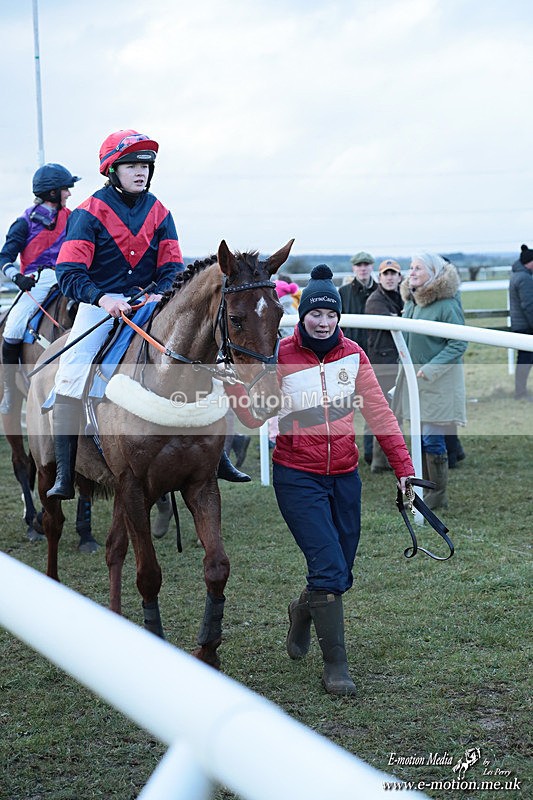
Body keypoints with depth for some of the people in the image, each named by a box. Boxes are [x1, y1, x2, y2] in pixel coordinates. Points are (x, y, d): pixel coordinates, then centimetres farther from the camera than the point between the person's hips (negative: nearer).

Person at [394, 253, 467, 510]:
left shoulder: (447, 304, -15)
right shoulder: (411, 302, 9)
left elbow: (459, 344, -15)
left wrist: (431, 369, -21)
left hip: (440, 382, -7)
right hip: (414, 379, 7)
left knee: (433, 440, -6)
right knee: (419, 438, 12)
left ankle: (438, 495, 5)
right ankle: (424, 489, 23)